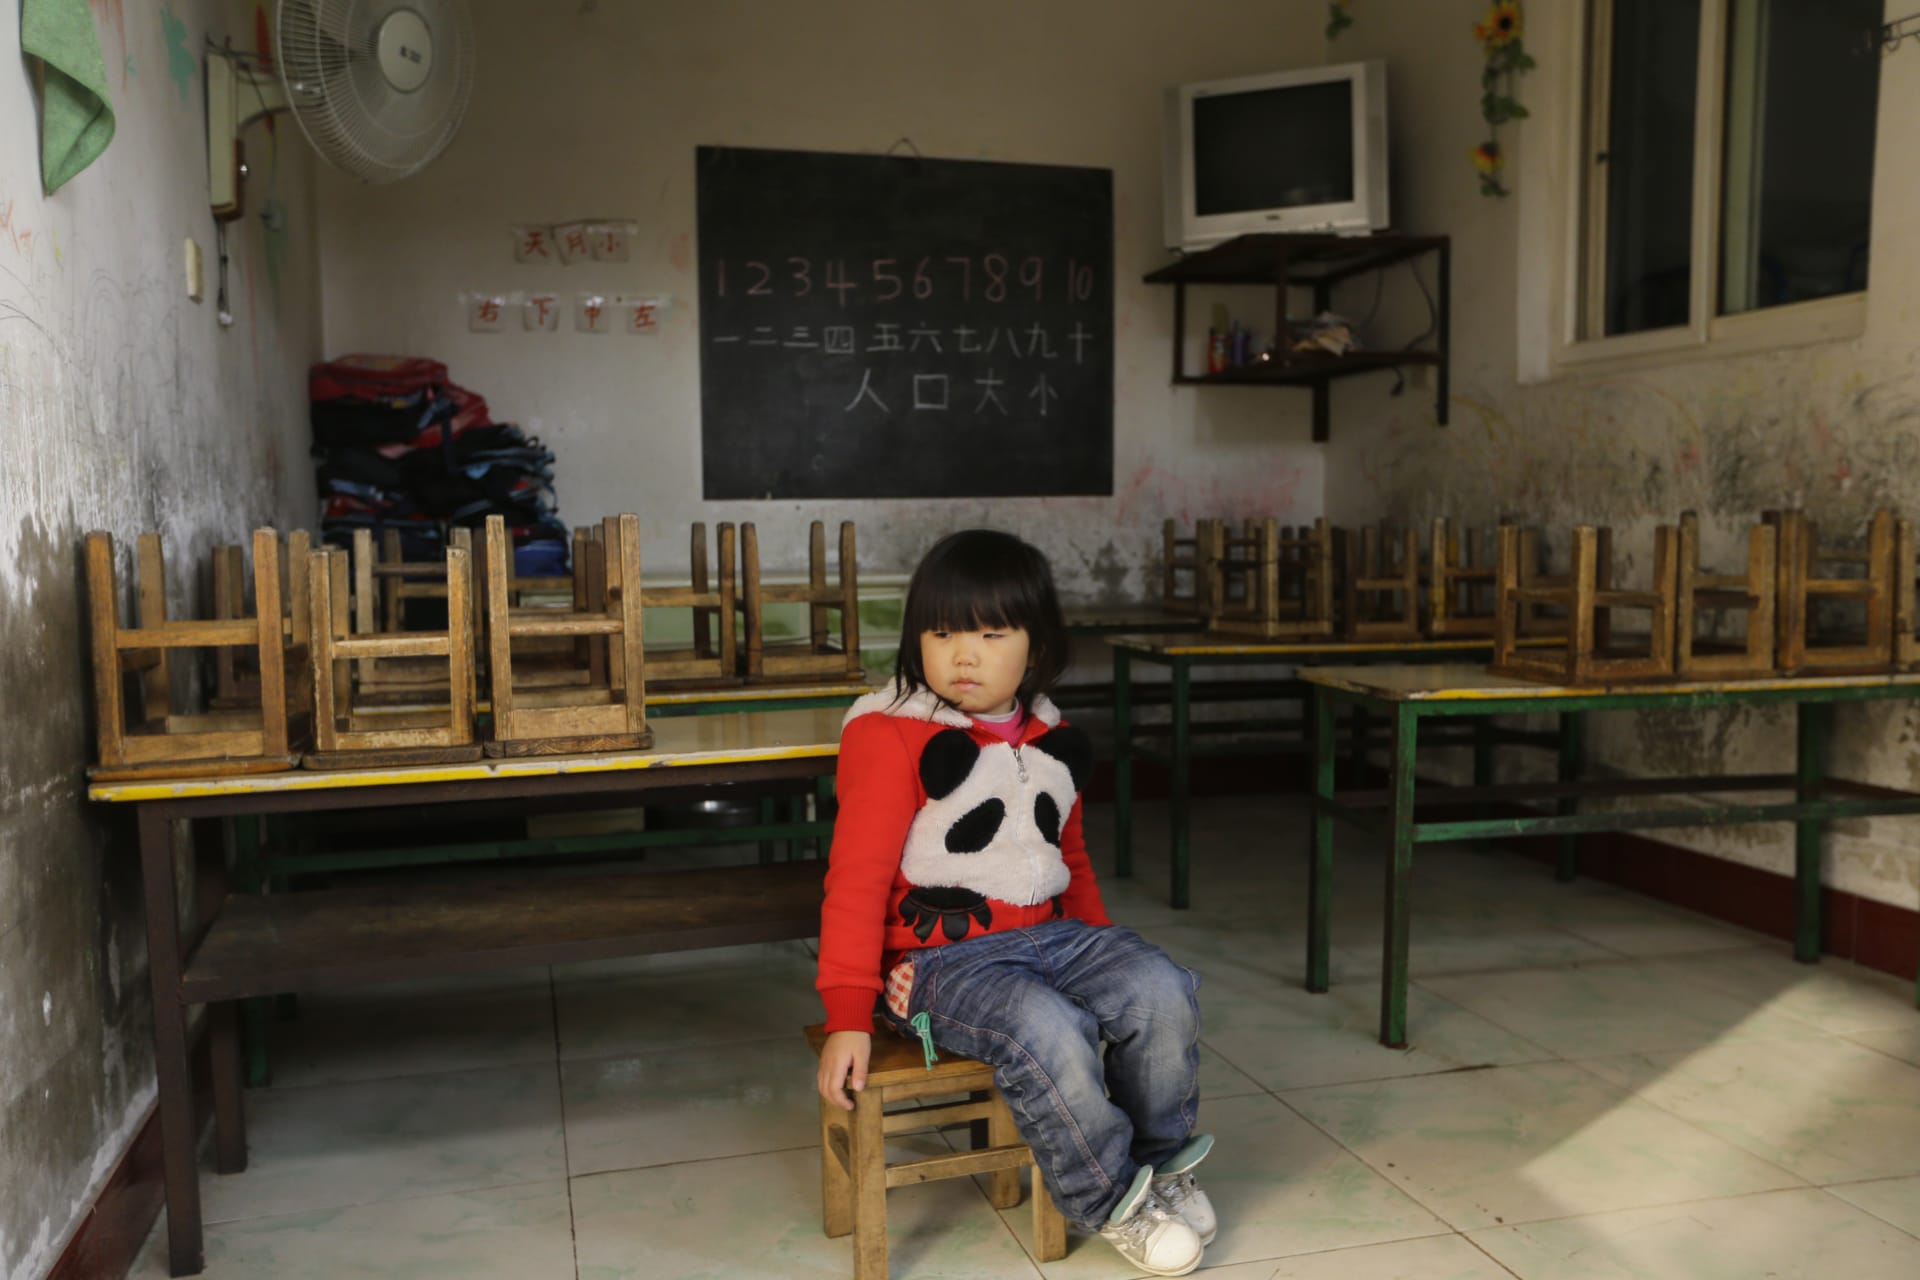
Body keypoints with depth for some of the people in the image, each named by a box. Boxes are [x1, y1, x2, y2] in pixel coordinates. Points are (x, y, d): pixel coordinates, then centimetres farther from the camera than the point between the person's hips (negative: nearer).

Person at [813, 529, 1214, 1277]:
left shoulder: (1050, 740, 13)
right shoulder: (891, 737, -8)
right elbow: (857, 878, -11)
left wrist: (1103, 945, 18)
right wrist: (847, 1016, -14)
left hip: (1049, 934, 6)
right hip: (940, 957, -6)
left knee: (1162, 990, -16)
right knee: (1048, 1032, -31)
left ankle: (1163, 1161, 10)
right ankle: (1110, 1201, -5)